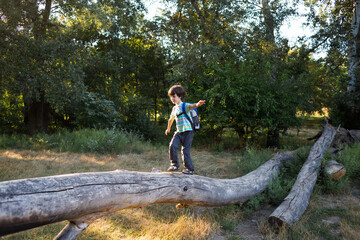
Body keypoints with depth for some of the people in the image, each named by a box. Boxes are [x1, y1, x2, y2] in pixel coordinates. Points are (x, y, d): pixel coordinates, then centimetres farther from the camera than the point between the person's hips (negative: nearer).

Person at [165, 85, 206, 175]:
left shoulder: (185, 105, -7)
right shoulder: (174, 108, 16)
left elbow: (191, 106, -32)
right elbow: (171, 119, 32)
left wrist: (197, 104, -54)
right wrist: (168, 129, 45)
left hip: (188, 131, -6)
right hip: (179, 132, 6)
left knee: (185, 150, -7)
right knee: (172, 146, -12)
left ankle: (189, 169, 9)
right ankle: (174, 165, 3)